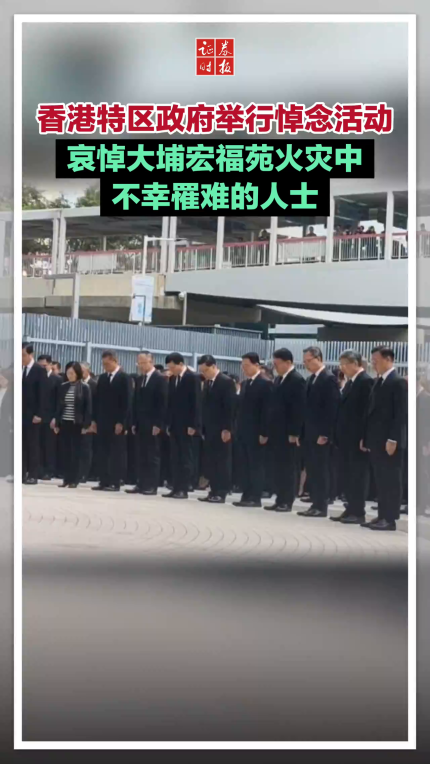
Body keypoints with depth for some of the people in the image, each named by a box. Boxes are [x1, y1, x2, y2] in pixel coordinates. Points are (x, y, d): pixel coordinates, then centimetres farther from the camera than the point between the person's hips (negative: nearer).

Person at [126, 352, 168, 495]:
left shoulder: (160, 379, -6)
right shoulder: (139, 380, 15)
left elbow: (163, 403, -11)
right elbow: (136, 402, 16)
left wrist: (158, 424, -16)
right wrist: (134, 422, 9)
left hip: (153, 425, -6)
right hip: (140, 424, 6)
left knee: (153, 456, -2)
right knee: (140, 456, 5)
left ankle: (152, 486, 0)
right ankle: (140, 484, 8)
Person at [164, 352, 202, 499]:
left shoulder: (193, 378, -8)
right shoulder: (172, 379, 12)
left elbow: (196, 403, -12)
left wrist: (193, 425, -16)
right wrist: (168, 423, 10)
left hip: (186, 425, -7)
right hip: (174, 425, 7)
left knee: (186, 458, -3)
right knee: (175, 458, 6)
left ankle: (184, 489, 0)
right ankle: (176, 488, 8)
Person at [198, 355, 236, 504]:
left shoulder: (226, 381, -9)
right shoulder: (207, 382, 14)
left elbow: (230, 407, -14)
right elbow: (205, 406, 14)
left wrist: (227, 429, -18)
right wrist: (203, 428, 10)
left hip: (222, 430, -7)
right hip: (209, 429, 7)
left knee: (222, 462, -3)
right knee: (210, 462, 6)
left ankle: (221, 493, 0)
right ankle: (214, 491, 11)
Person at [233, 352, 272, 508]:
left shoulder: (265, 384, -8)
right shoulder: (244, 384, 15)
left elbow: (266, 410, -13)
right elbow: (241, 407, 15)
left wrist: (264, 433, -16)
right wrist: (238, 428, 9)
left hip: (255, 432, -7)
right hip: (243, 431, 7)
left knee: (256, 465, -2)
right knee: (245, 465, 7)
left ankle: (255, 498, 0)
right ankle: (246, 496, 11)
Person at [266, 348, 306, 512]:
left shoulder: (297, 380, -11)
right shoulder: (278, 380, 15)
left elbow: (299, 409, -15)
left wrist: (294, 433, -18)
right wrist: (270, 430, 11)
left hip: (289, 433, -8)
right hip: (276, 431, 8)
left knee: (289, 467, -1)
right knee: (278, 467, 9)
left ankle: (287, 502, 4)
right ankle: (280, 500, 14)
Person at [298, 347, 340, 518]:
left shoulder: (329, 379, -11)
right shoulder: (311, 379, 15)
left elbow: (331, 409, -16)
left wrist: (325, 434, -18)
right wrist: (303, 431, 12)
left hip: (321, 434, -8)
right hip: (310, 433, 8)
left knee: (321, 470, -4)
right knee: (311, 470, 9)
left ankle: (321, 507, 1)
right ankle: (315, 504, 13)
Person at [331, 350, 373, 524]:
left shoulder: (366, 381, -12)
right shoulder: (350, 382, 15)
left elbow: (367, 411, -17)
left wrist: (363, 437, -20)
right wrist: (338, 435, 12)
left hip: (358, 438, -9)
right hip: (346, 437, 9)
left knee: (358, 475, -2)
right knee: (347, 475, 11)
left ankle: (358, 512, 3)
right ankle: (351, 509, 18)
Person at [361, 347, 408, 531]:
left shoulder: (398, 382, -10)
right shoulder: (378, 382, 15)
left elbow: (401, 413, -16)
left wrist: (393, 439, -20)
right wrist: (365, 437, 14)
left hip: (390, 441, -8)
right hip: (376, 440, 8)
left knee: (391, 480, -2)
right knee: (380, 481, 10)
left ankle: (390, 519, 2)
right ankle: (382, 516, 15)